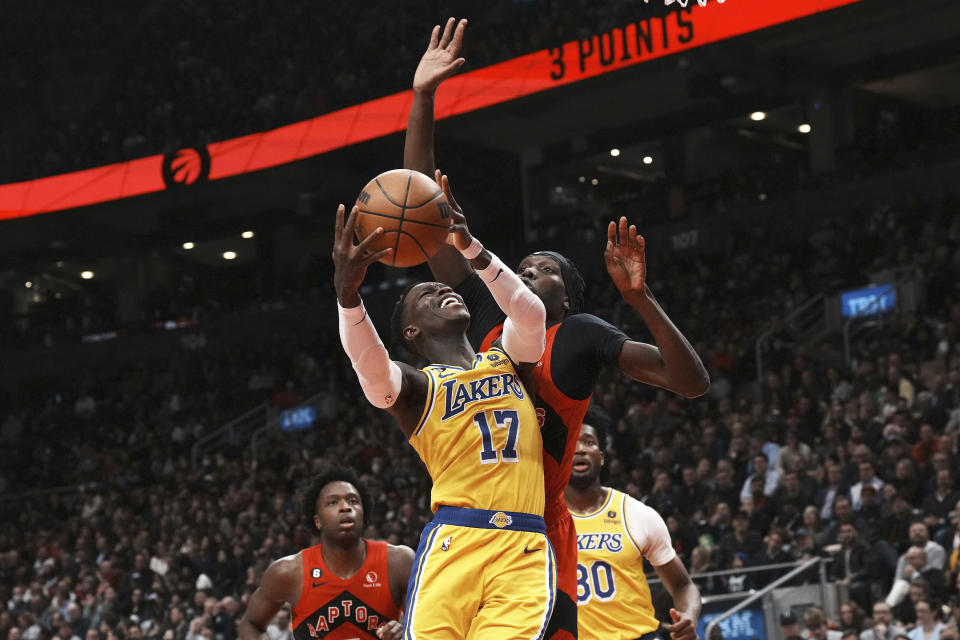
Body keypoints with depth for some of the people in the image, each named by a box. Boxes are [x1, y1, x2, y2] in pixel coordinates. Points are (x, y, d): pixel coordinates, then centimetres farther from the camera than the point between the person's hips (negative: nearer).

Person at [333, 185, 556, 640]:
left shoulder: (506, 361, 22)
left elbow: (531, 315, -1)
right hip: (454, 543, -2)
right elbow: (371, 367, -15)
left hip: (526, 551, 2)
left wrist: (471, 248, -13)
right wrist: (347, 294, -33)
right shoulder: (418, 387, 10)